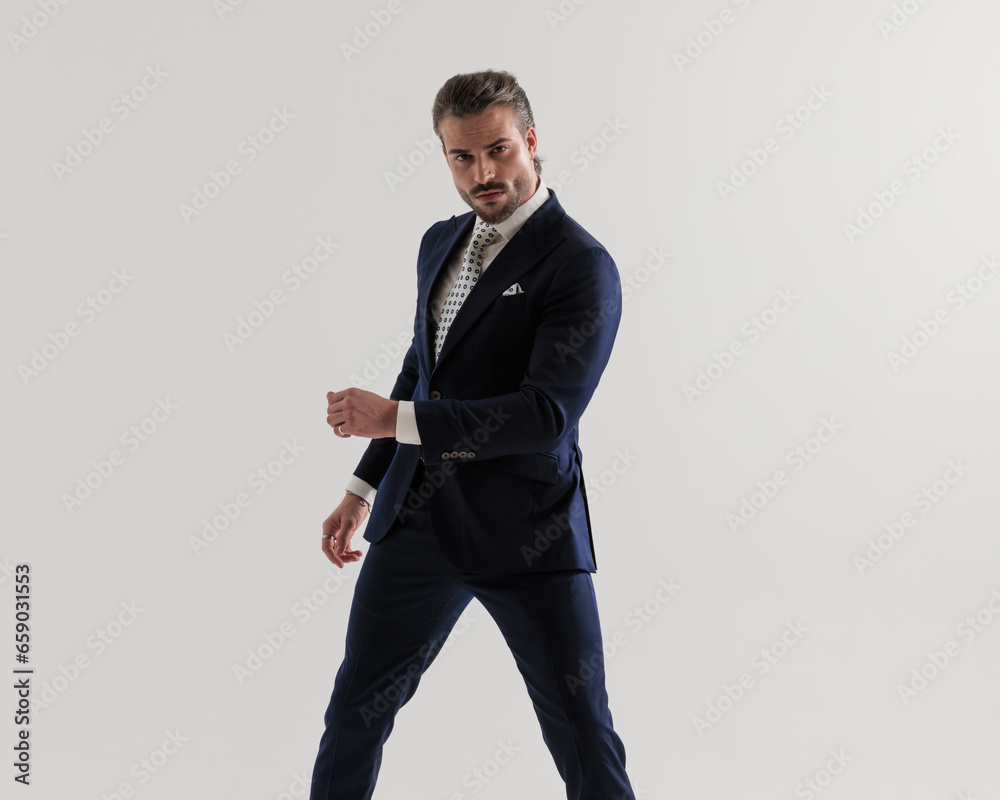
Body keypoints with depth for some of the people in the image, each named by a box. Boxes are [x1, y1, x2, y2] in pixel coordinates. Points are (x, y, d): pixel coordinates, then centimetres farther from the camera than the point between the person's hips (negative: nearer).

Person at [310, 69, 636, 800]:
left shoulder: (581, 265, -13)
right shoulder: (441, 244, 11)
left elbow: (547, 414, -22)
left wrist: (395, 419, -20)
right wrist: (365, 488, 20)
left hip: (526, 536, -6)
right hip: (417, 520, 7)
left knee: (585, 741, 2)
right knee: (355, 711, 15)